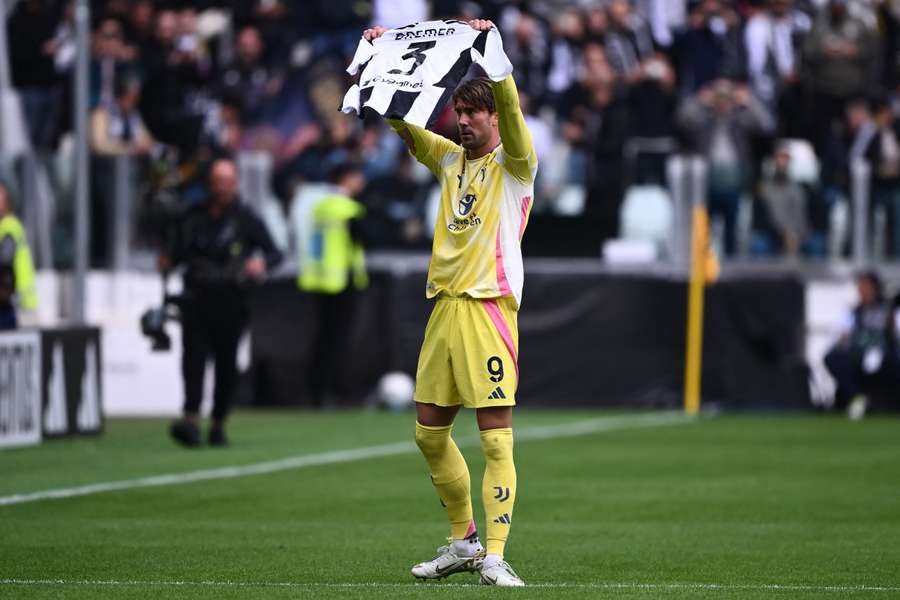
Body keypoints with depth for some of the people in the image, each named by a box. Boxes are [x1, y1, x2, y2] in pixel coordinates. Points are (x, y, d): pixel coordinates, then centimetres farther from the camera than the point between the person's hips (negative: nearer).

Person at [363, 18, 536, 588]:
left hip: (490, 305, -7)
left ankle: (495, 555, -13)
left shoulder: (515, 162, 0)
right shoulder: (450, 157, 17)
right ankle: (464, 541, 23)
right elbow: (400, 122, 16)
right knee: (430, 432, 10)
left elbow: (510, 107, -18)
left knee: (495, 435, -10)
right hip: (445, 302, 7)